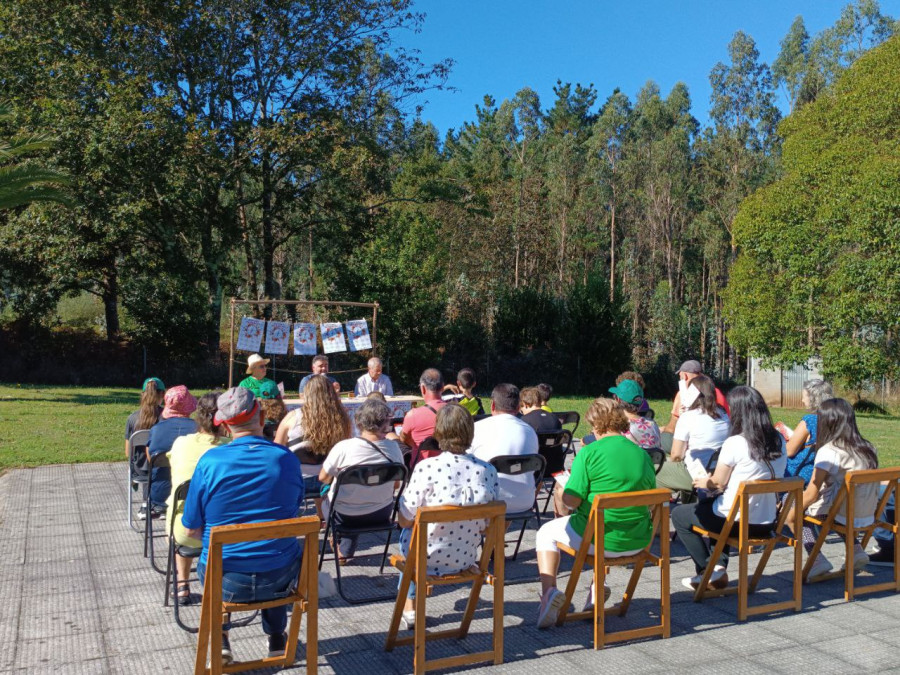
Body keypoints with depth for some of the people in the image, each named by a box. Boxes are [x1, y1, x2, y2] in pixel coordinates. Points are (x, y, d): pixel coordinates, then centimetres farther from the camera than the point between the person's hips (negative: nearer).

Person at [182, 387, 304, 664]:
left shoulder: (210, 460, -13)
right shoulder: (288, 459, -7)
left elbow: (192, 530, -4)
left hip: (226, 581, -1)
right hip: (280, 578, 1)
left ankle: (220, 639, 30)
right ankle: (276, 638, 43)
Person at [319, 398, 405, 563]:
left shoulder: (343, 447, -24)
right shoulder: (393, 448, -15)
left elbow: (323, 478, -11)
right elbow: (396, 485, -2)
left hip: (345, 517, -3)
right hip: (381, 515, 3)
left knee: (326, 499, 31)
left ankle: (341, 546, 50)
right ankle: (345, 551, 45)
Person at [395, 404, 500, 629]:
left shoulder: (426, 468, -23)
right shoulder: (488, 471, -11)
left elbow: (405, 521, -13)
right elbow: (487, 525, -1)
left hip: (428, 561, -4)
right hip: (467, 560, 4)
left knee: (407, 533, 29)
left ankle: (408, 606, 39)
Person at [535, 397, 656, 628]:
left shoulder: (589, 453, -13)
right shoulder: (643, 455, 4)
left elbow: (571, 500, -16)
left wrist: (562, 492, 8)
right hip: (637, 541, 5)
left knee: (546, 533, 21)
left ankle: (549, 590, 1)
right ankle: (597, 589, 24)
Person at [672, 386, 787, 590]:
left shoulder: (734, 443, -20)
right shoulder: (778, 441, 0)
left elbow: (718, 482, -9)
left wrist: (704, 483, 13)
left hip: (737, 523, -7)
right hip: (766, 523, 7)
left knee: (679, 515, 17)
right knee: (709, 504, 34)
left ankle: (707, 571, 16)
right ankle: (719, 567, 25)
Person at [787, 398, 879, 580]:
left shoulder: (828, 451, -16)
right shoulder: (868, 448, 4)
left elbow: (811, 494, -17)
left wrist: (790, 516, -3)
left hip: (843, 515, -7)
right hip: (868, 516, 7)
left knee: (795, 510, 8)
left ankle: (817, 559, -3)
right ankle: (855, 550, 20)